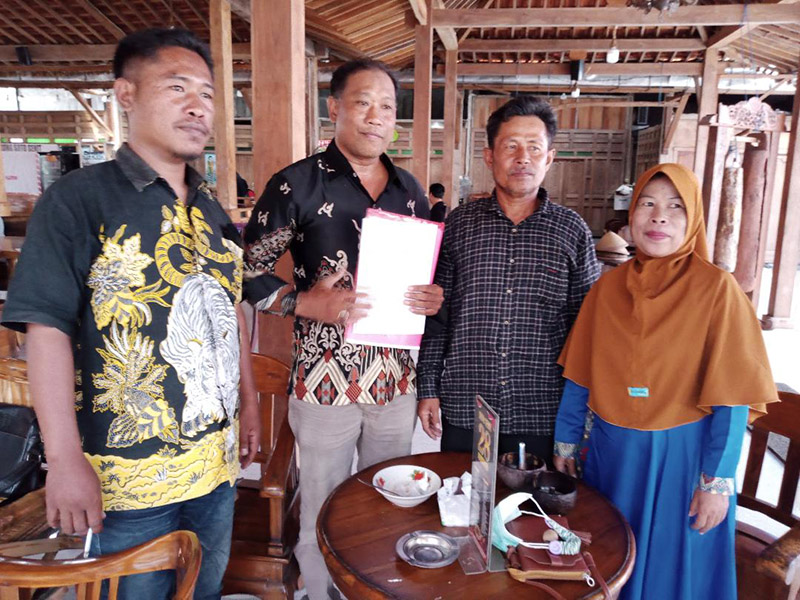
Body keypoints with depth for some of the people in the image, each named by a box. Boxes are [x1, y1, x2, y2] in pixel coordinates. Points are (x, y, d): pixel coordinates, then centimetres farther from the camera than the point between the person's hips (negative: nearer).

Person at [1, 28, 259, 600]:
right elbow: (48, 330, -16)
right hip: (127, 480, -5)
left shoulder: (212, 209, 6)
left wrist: (248, 401, 13)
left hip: (217, 466, 6)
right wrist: (65, 460, -19)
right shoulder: (77, 200, -12)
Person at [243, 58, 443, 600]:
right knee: (324, 519, 13)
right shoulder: (298, 184, -8)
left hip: (396, 379, 5)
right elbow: (247, 270, -5)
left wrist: (432, 298, -4)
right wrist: (304, 302, -19)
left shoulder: (410, 189, 8)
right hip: (326, 379, -4)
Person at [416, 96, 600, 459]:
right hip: (464, 410, 1)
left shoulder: (573, 231, 0)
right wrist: (428, 388, 3)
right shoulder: (459, 225, 1)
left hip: (543, 416, 0)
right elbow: (436, 314, 4)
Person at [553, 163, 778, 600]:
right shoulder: (608, 286, -1)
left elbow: (732, 396, -11)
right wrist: (565, 443, 7)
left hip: (681, 455, -3)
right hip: (611, 452, 3)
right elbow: (580, 375, 4)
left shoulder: (716, 288, -11)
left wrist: (717, 481, -11)